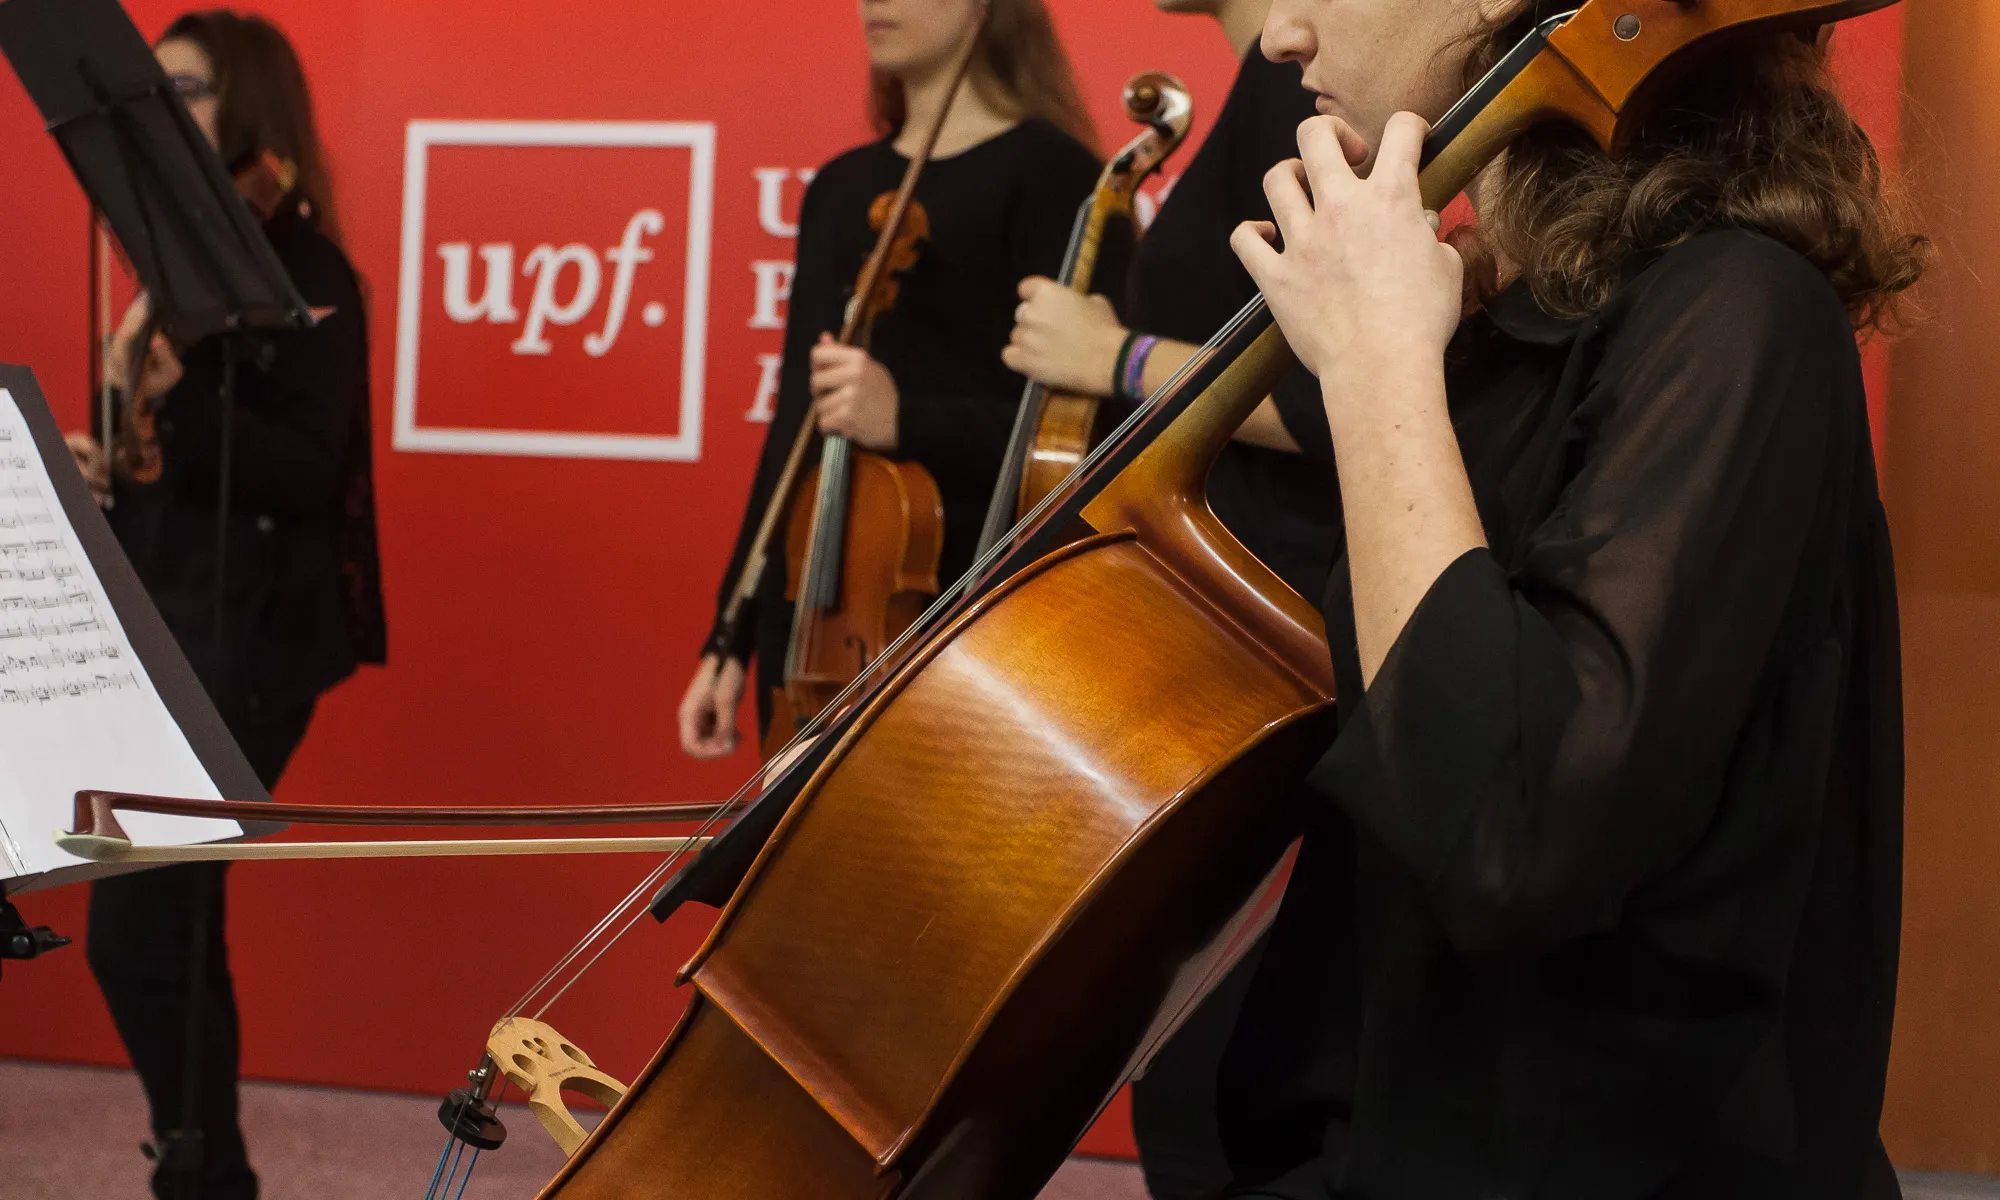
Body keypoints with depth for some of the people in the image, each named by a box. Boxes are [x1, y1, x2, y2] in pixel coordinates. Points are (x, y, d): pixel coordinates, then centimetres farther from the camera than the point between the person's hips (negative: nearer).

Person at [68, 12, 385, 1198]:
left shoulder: (306, 274, -10)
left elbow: (307, 472, -19)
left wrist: (167, 395, -28)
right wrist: (109, 471, -1)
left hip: (244, 641, -9)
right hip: (168, 632, 9)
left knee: (133, 930, -11)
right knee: (169, 929, 12)